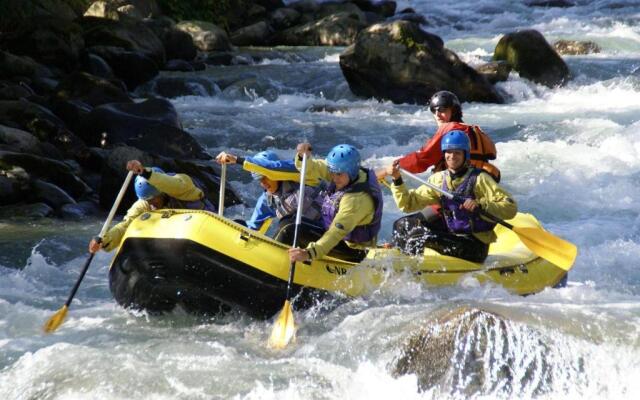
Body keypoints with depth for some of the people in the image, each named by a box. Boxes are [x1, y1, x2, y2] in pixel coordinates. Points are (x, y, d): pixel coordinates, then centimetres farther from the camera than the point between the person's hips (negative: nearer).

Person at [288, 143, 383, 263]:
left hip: (352, 251, -9)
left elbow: (337, 232, -41)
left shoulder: (358, 199, -34)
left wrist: (309, 253, -51)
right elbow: (313, 169, -7)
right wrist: (304, 157, -31)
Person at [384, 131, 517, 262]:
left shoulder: (479, 179, -9)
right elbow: (409, 204, 9)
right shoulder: (439, 179, 9)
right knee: (402, 225, 0)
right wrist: (397, 180, -5)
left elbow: (511, 208, -16)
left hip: (474, 247, -7)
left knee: (424, 239, -26)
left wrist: (480, 205, -30)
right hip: (451, 237, 7)